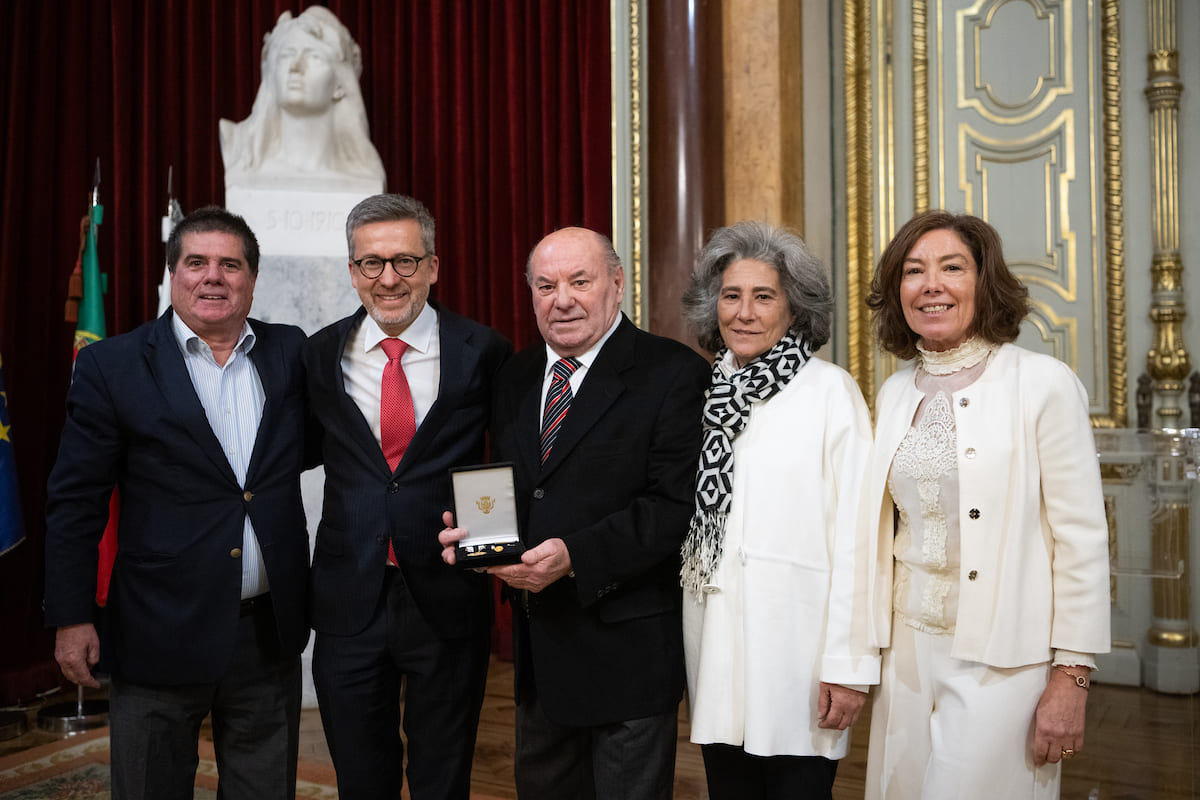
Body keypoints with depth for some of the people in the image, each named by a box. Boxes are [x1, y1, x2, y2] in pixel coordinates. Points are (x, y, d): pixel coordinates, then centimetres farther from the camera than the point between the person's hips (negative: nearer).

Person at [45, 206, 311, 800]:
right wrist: (70, 619, -4)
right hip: (159, 638, -2)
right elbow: (74, 502, -2)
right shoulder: (112, 365, -3)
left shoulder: (290, 353, 4)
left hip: (269, 633, 3)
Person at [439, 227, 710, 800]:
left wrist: (576, 556, -27)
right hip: (538, 644, 7)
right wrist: (472, 531, -7)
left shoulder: (673, 373, -12)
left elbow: (675, 505, -19)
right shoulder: (515, 377, 10)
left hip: (626, 649, -6)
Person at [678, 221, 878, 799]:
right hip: (715, 640, 5)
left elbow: (854, 535, -11)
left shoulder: (830, 391, -8)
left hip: (796, 640, -5)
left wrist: (848, 664, -13)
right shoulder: (708, 394, 8)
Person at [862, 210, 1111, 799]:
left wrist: (1071, 679, -12)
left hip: (1003, 661, -5)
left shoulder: (1044, 384, -9)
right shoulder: (894, 394, 7)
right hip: (906, 649, 5)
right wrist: (868, 651, 11)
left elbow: (1082, 540, -10)